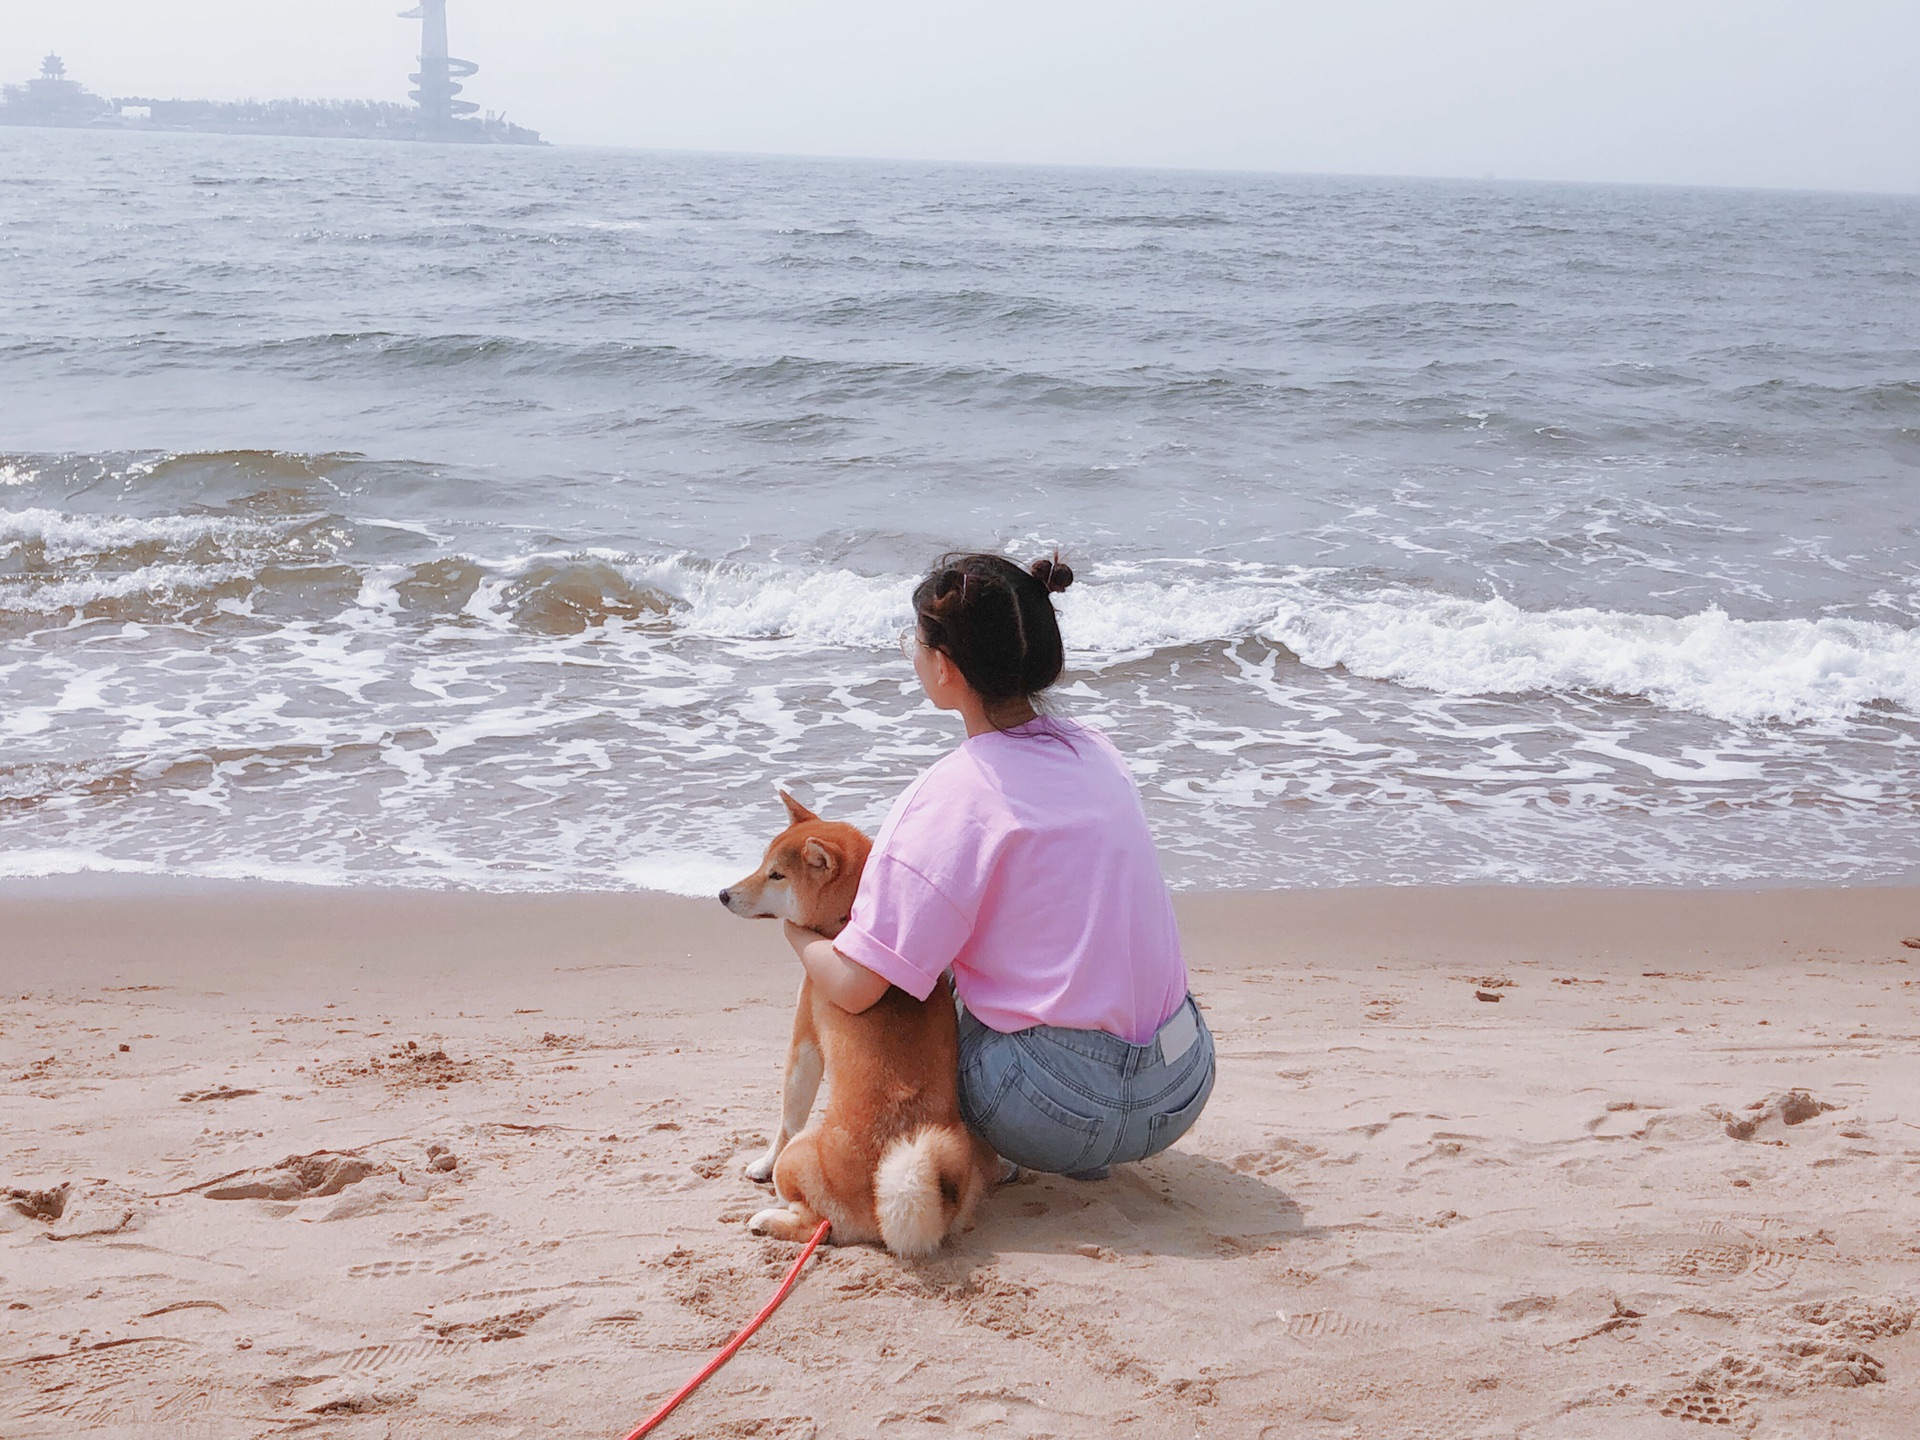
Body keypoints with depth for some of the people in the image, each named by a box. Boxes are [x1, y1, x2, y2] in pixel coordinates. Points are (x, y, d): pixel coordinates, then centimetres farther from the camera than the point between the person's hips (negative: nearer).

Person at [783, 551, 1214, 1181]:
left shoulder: (952, 796, -14)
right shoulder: (1093, 750, 6)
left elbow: (853, 986, -15)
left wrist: (799, 931, 8)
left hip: (1069, 1115, -6)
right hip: (1185, 1089, 6)